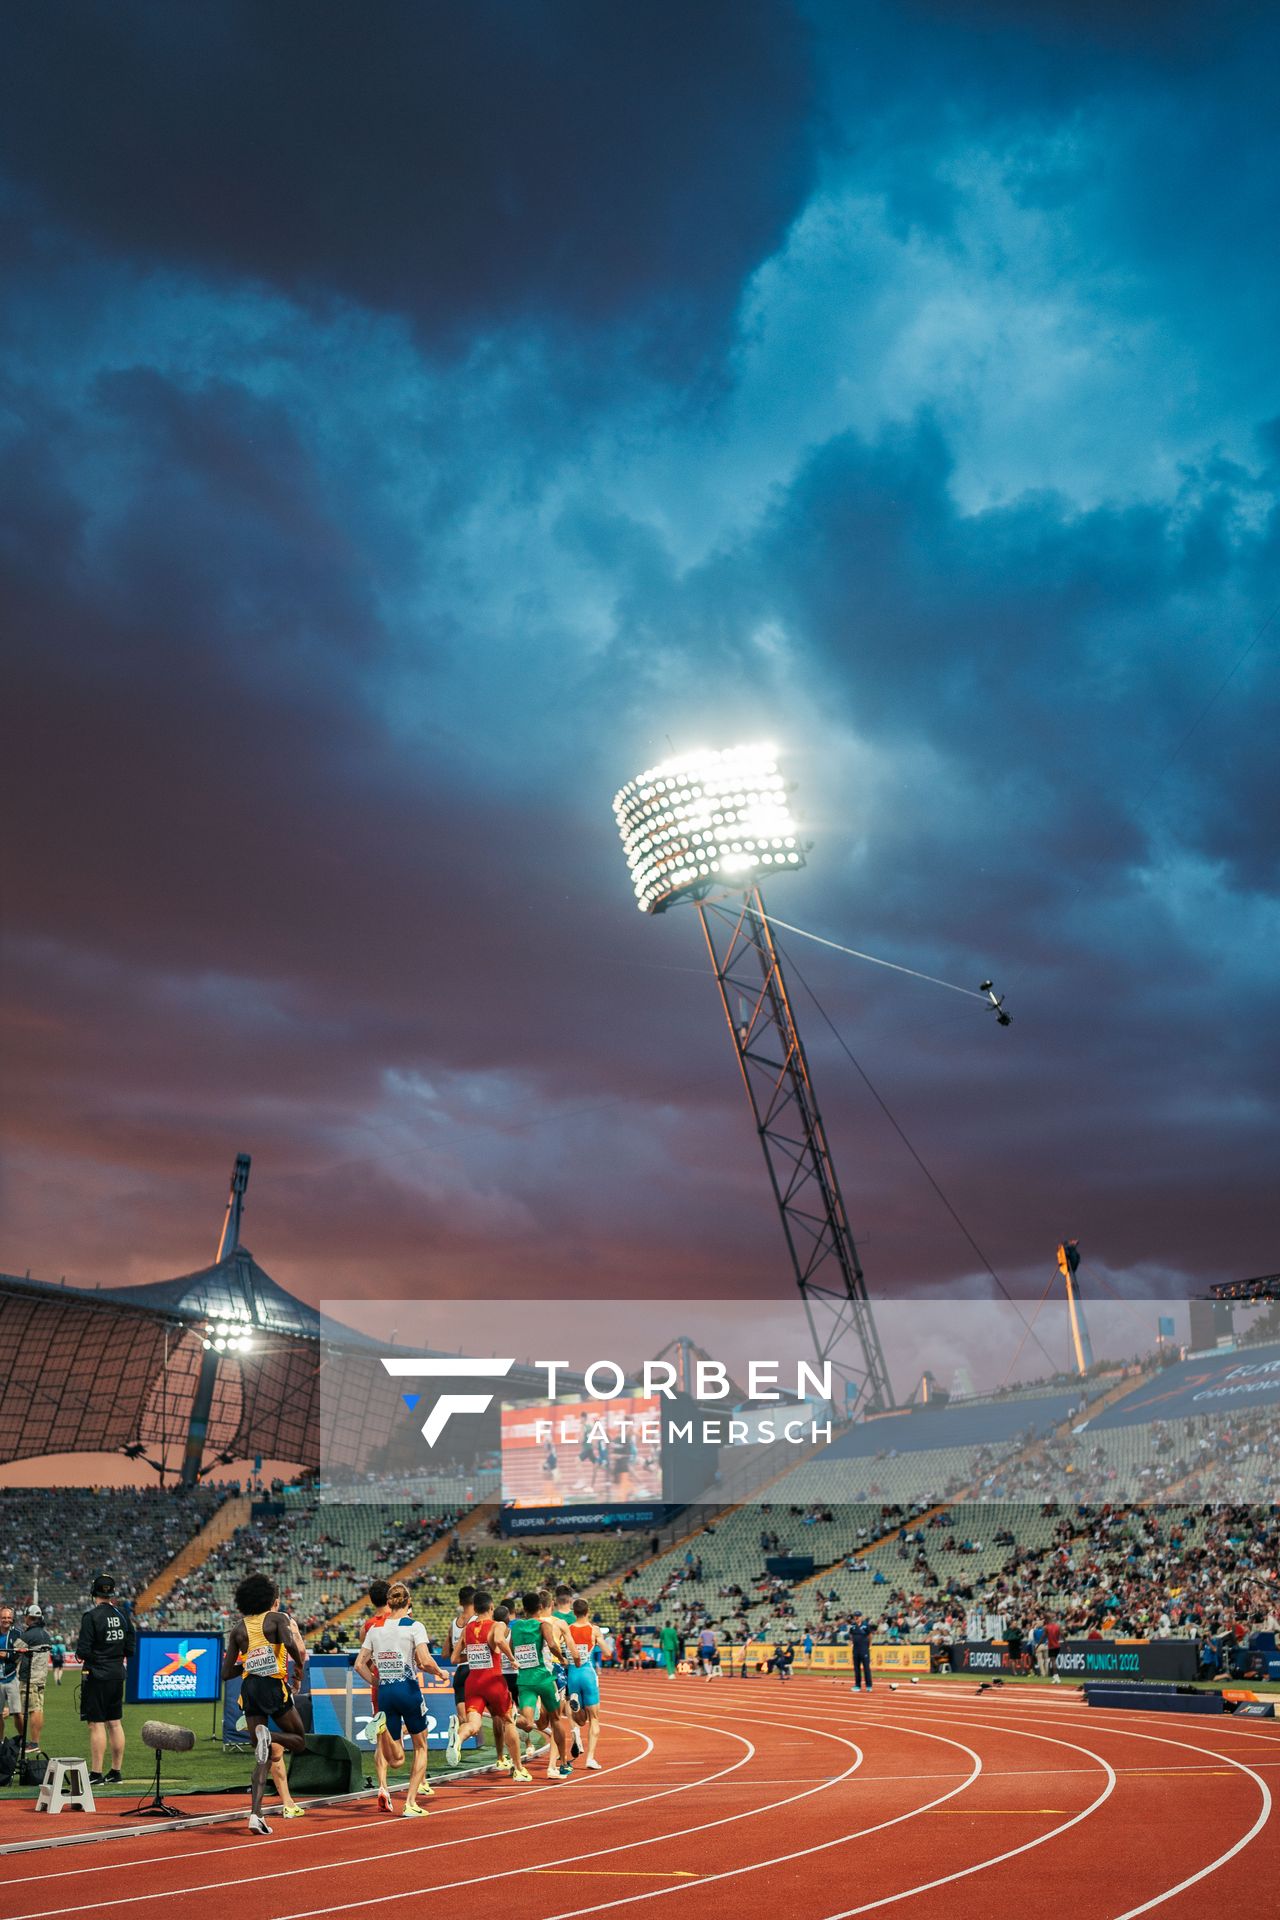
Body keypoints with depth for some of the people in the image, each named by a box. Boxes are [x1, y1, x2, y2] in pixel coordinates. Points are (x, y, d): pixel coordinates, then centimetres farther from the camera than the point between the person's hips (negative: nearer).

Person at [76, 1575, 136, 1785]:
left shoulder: (91, 1616, -14)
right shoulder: (122, 1614, 4)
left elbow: (83, 1653, -16)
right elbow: (130, 1648, 6)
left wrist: (79, 1649, 5)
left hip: (97, 1675, -6)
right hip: (117, 1674, 6)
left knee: (96, 1724, 0)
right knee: (115, 1723, 12)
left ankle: (96, 1774, 3)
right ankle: (115, 1771, 19)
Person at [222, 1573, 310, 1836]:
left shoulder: (238, 1629, 14)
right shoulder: (278, 1618, 2)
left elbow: (226, 1673, 12)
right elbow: (290, 1644, -18)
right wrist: (300, 1665, -1)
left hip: (248, 1688, 5)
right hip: (274, 1686, -4)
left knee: (263, 1758, 13)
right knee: (299, 1741, 11)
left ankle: (255, 1814, -4)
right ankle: (269, 1735, -19)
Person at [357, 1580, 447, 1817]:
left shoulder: (375, 1628, 7)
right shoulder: (414, 1626, -6)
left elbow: (359, 1665, 6)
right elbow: (425, 1661, -16)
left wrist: (378, 1682, 15)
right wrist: (440, 1673, 1)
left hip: (384, 1692, 4)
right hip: (408, 1690, -4)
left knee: (397, 1759, 14)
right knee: (421, 1747, 18)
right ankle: (411, 1804, 8)